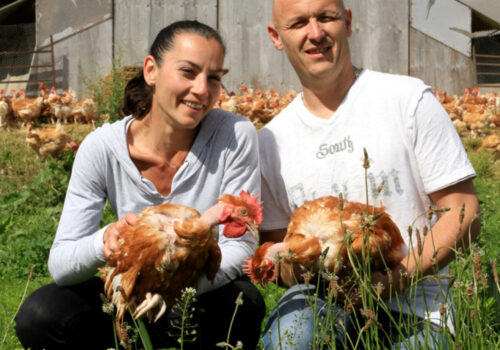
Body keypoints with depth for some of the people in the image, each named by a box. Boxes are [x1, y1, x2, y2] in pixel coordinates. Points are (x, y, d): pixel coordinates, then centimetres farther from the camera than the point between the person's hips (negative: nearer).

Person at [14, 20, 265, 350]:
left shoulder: (235, 135, -17)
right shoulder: (102, 147, -14)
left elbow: (240, 247, -15)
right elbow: (59, 264, -15)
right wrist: (105, 241, -39)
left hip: (210, 294, -1)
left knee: (244, 302, -36)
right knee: (39, 316, -24)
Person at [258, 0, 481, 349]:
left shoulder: (410, 98, -2)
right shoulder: (271, 141, 8)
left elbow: (464, 213, -3)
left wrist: (399, 275, -17)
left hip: (412, 303, -2)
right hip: (319, 298, 2)